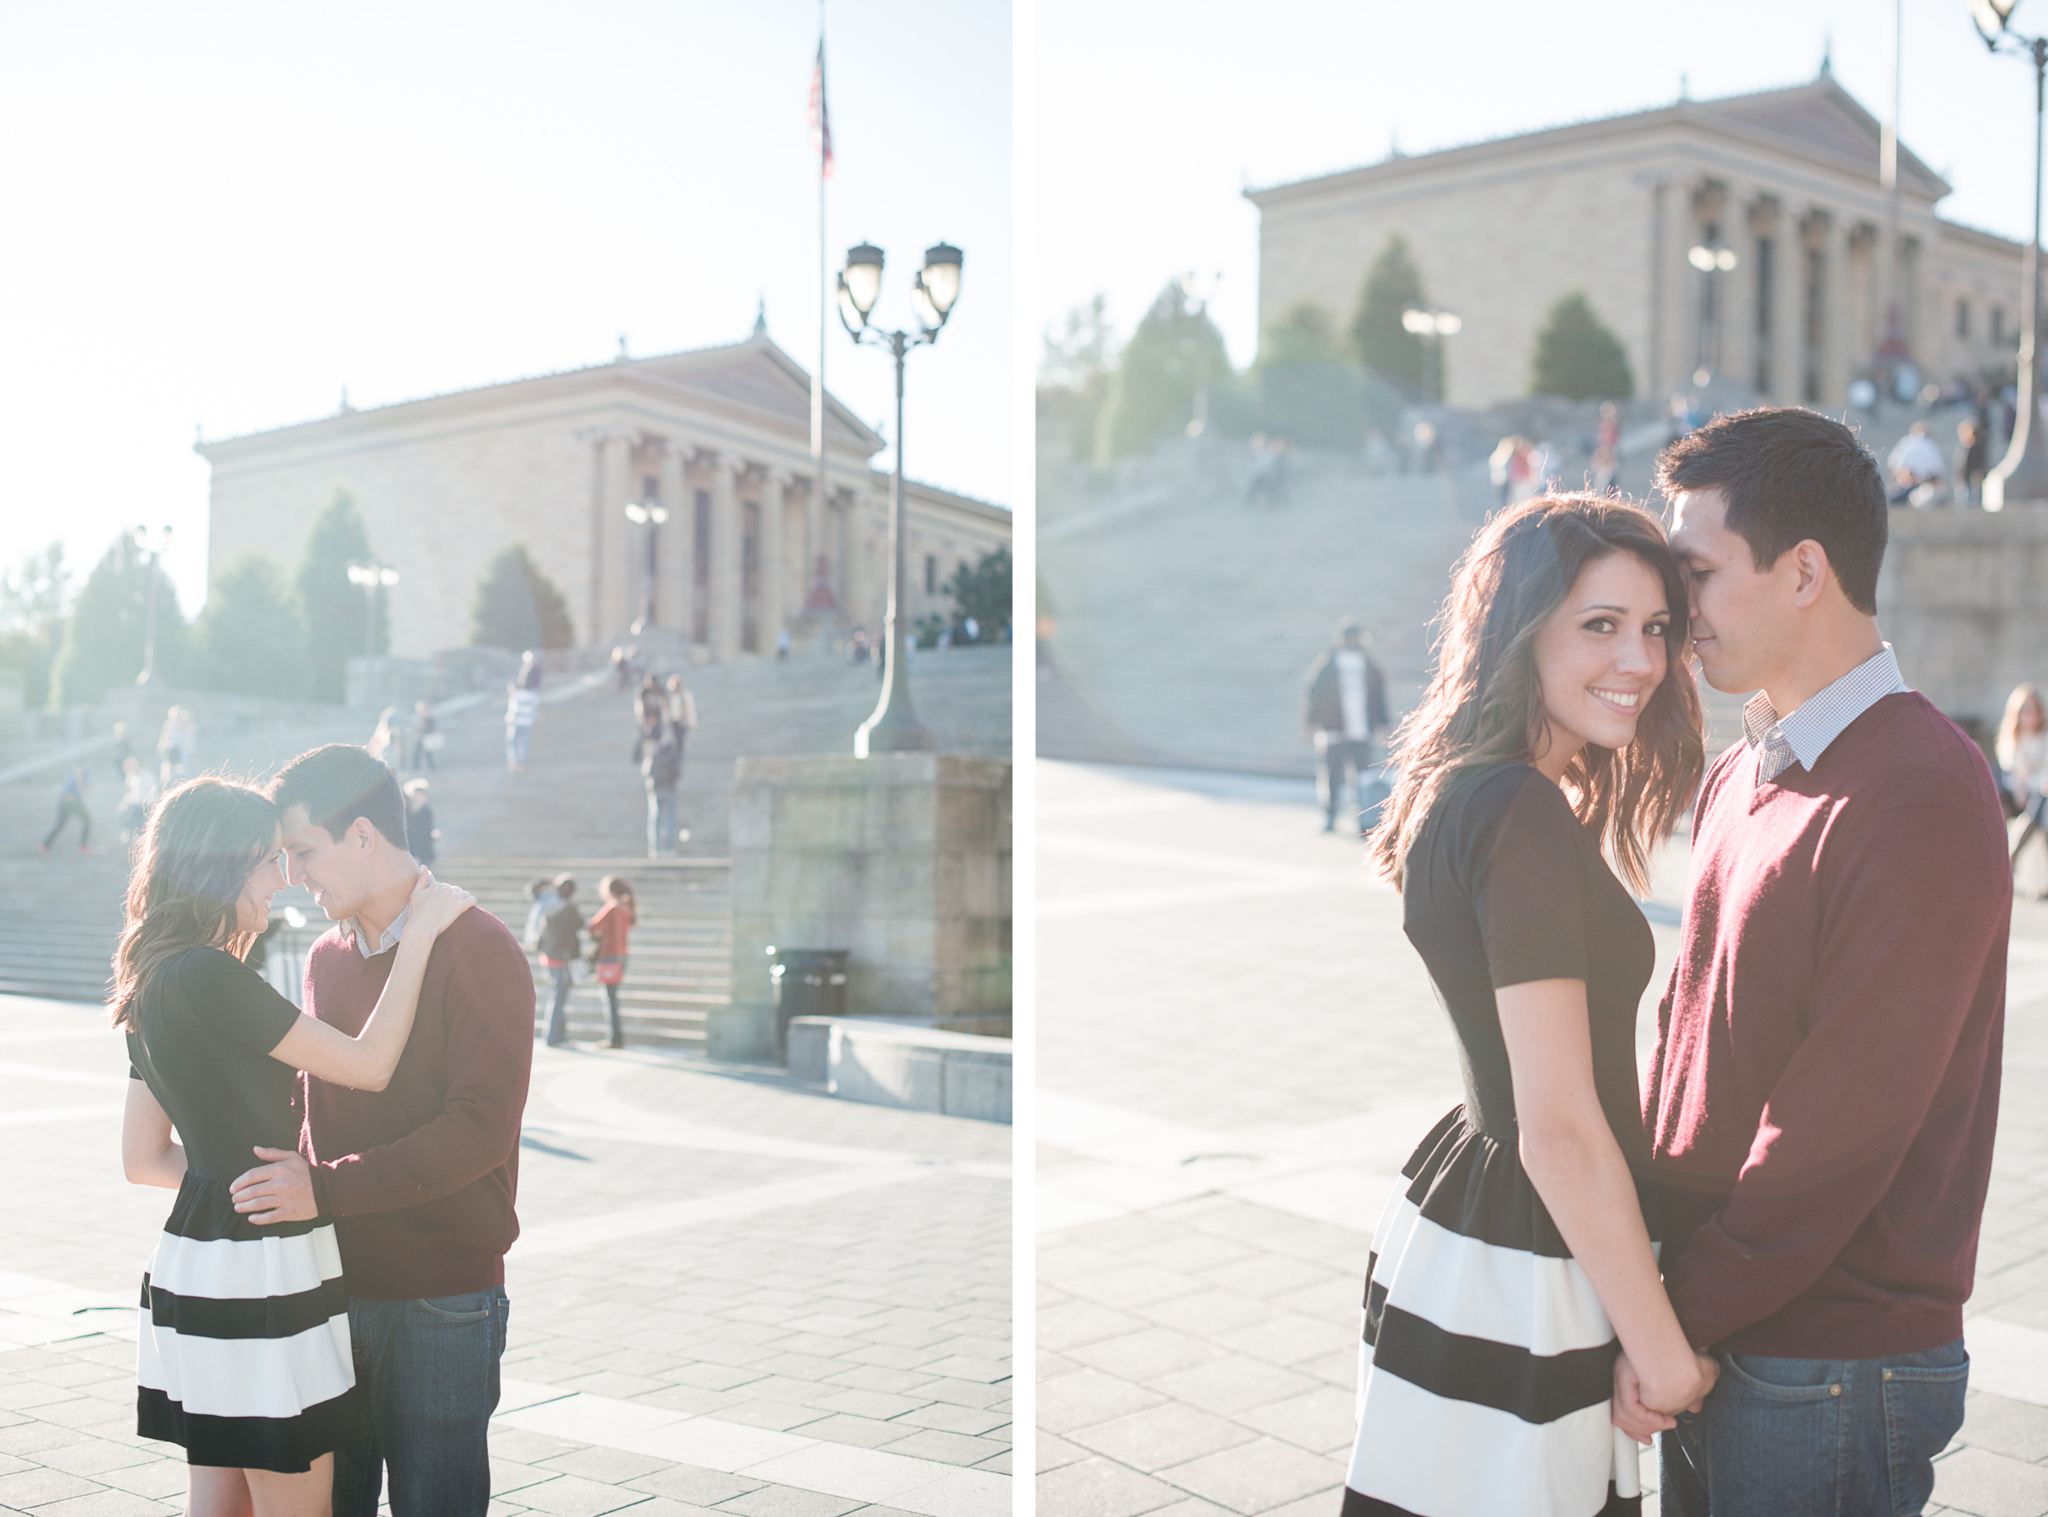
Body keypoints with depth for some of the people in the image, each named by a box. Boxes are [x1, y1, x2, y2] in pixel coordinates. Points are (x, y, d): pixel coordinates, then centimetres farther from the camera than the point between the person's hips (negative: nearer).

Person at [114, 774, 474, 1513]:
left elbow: (144, 1160, 16)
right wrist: (421, 931, -10)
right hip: (257, 1278, -10)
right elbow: (368, 1064, -15)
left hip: (195, 1258, 10)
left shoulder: (153, 988, 11)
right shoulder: (209, 978, -18)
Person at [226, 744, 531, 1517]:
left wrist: (326, 1188, -22)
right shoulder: (326, 956, 13)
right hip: (333, 1286, 6)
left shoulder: (479, 950, -9)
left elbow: (480, 1127, -18)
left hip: (441, 1301, -6)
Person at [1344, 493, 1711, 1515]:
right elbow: (1560, 1130, -20)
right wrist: (1661, 1346, -14)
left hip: (1456, 1224, 9)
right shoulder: (1525, 817, -20)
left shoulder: (1461, 795, 9)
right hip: (1522, 1289, -9)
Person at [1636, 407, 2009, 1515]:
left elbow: (1840, 1131, -20)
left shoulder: (1920, 799, -19)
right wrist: (1650, 1265, 5)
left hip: (1831, 1367, -8)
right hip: (1705, 1341, 8)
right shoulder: (1739, 777, 10)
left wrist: (1679, 1316, -13)